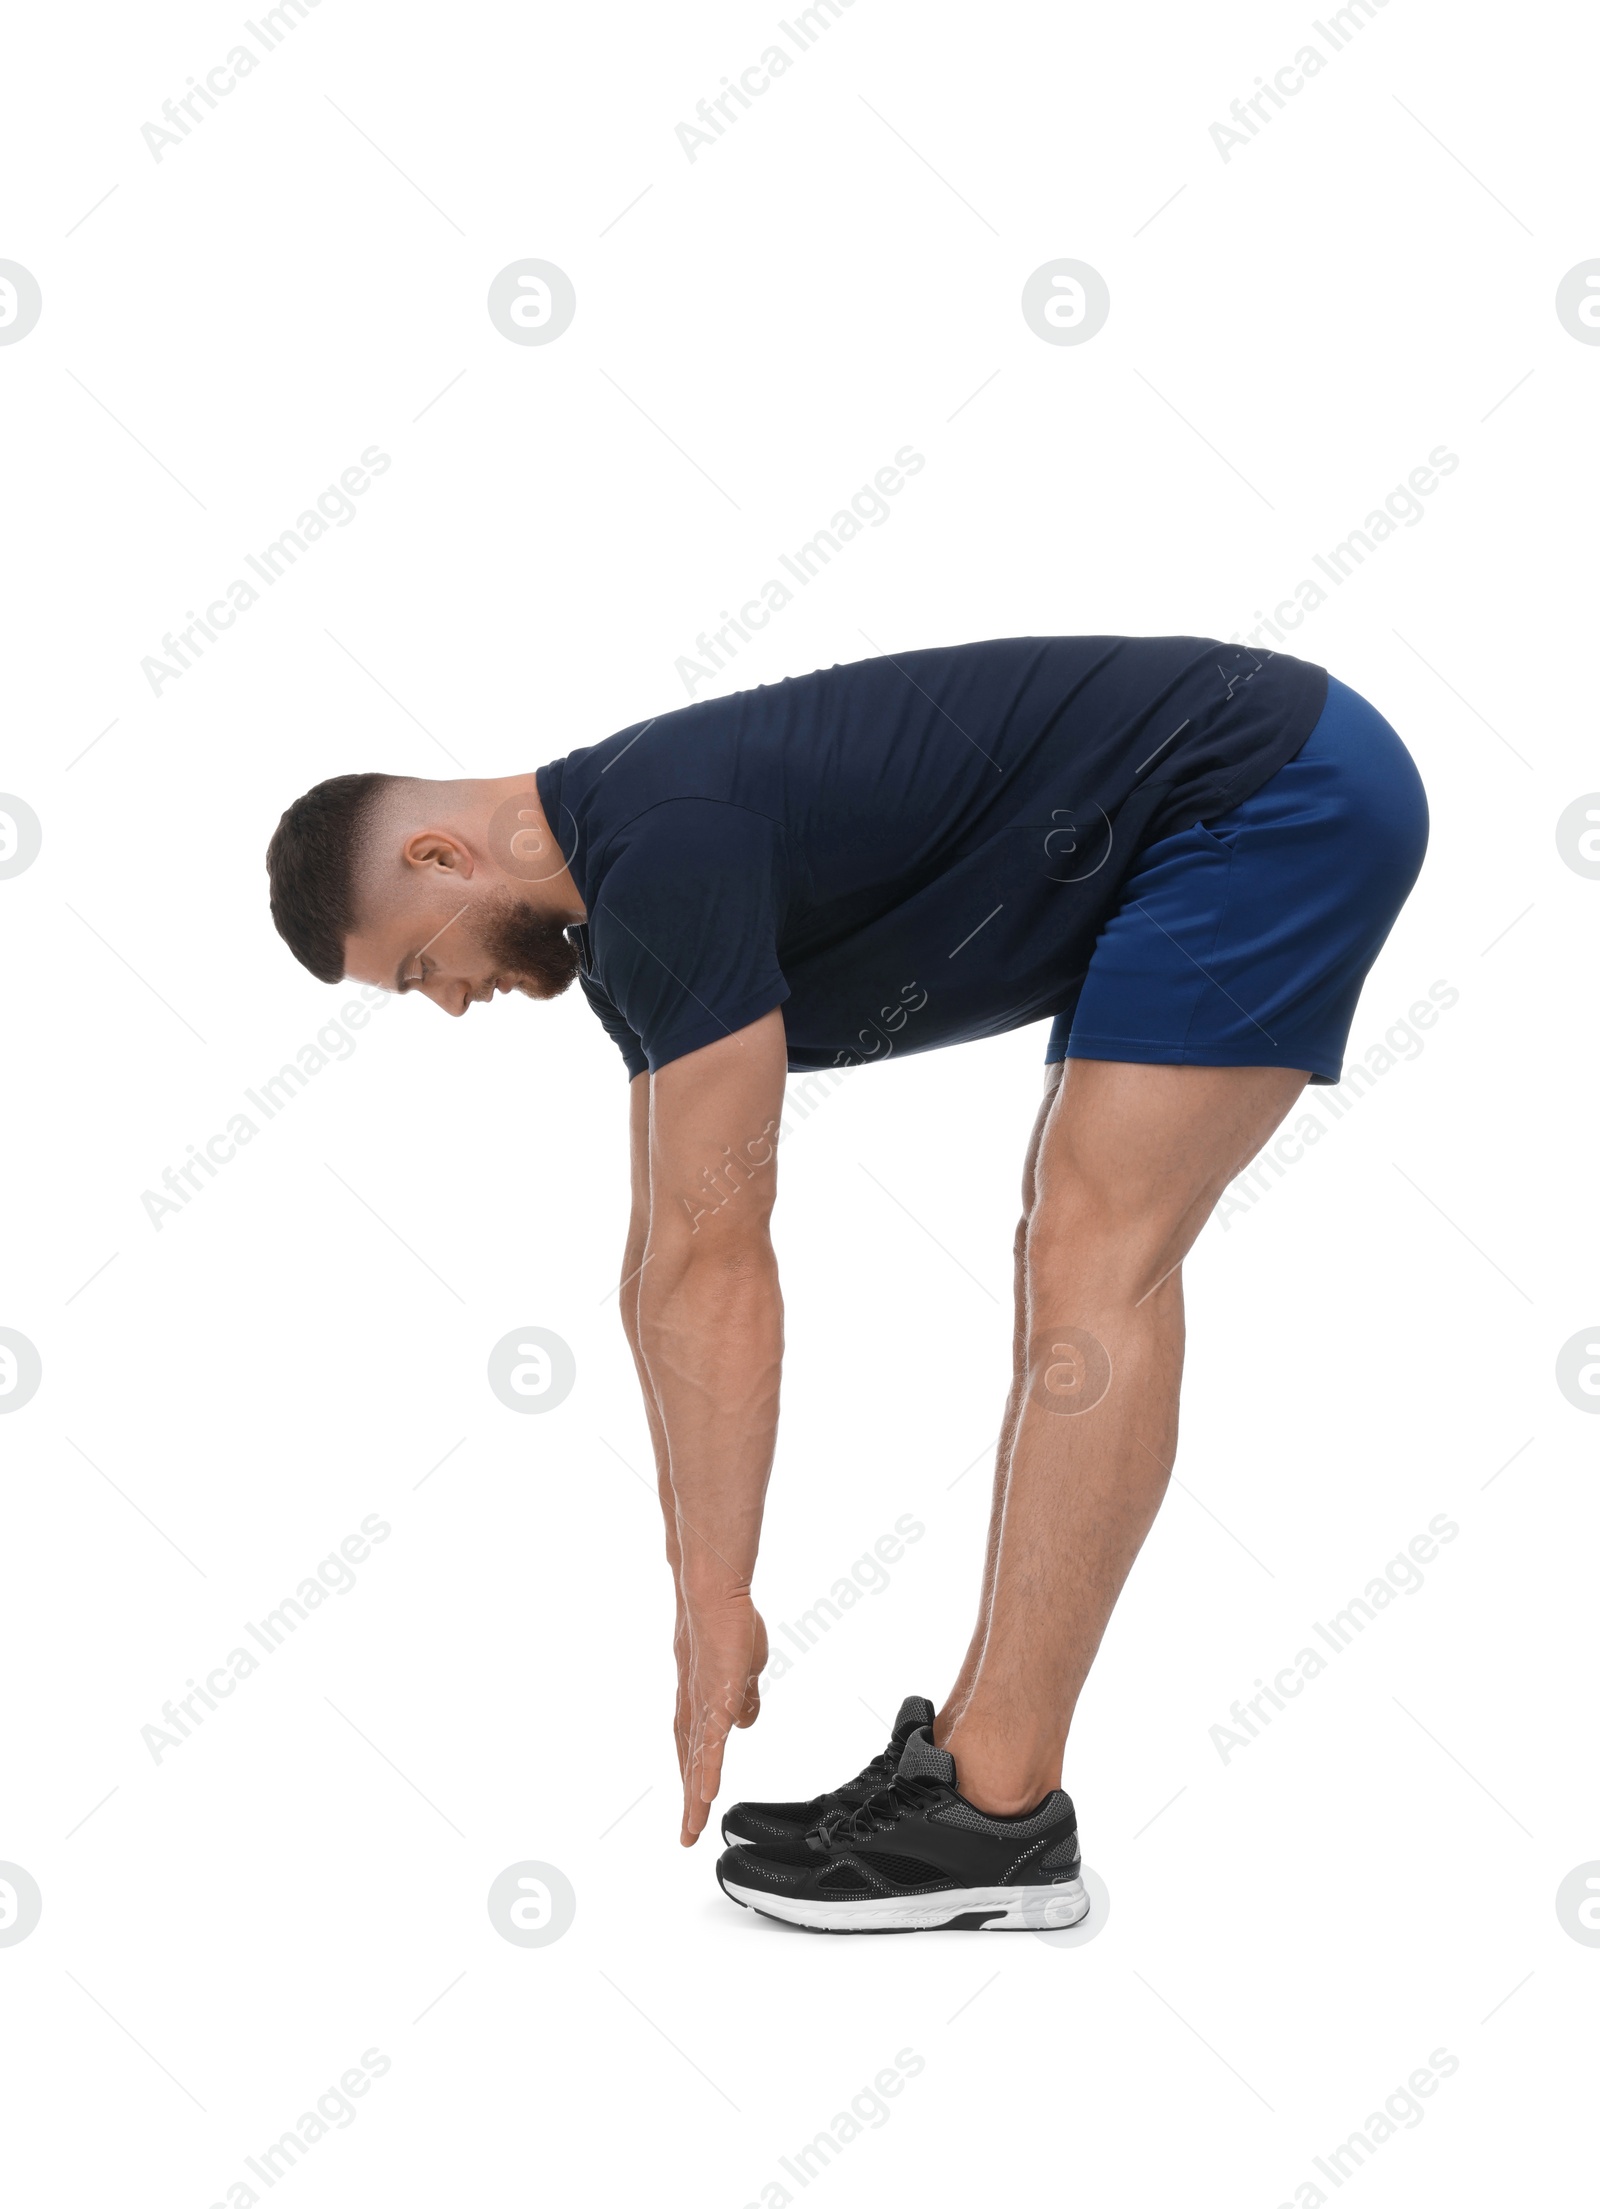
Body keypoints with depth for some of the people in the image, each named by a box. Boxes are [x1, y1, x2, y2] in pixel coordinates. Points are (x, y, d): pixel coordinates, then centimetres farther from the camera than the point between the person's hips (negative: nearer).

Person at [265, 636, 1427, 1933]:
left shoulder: (664, 858, -19)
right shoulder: (625, 890, 11)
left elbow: (716, 1268, -19)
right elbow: (670, 1261, 15)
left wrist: (716, 1600, -11)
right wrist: (697, 1587, 20)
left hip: (1279, 794, -10)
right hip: (1249, 806, 10)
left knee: (1095, 1262, -12)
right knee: (1086, 1250, 9)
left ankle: (997, 1816, -5)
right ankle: (976, 1757, 15)